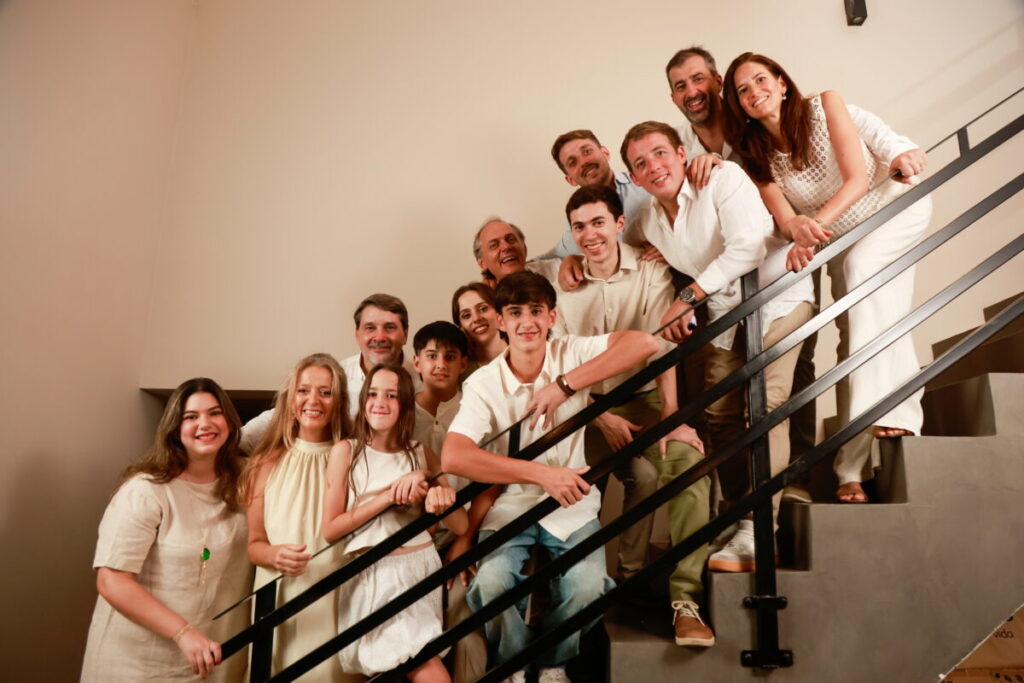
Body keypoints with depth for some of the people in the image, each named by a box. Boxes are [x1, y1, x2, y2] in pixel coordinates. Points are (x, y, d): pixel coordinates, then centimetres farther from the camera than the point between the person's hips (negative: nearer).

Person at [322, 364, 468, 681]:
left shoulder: (422, 453, 7)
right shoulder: (346, 450, -1)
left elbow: (461, 525, 2)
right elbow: (330, 530, -6)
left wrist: (426, 478, -14)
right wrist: (389, 496, -14)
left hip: (422, 567, 3)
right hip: (373, 575, -3)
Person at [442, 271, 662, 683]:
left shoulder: (570, 354, -7)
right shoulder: (483, 383, -11)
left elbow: (645, 343, -21)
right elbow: (452, 457, -25)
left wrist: (565, 385, -25)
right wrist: (541, 472, -31)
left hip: (571, 503, 1)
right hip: (508, 505, 0)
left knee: (587, 585, -24)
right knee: (492, 582, -27)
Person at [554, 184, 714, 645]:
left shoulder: (650, 271, 0)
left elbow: (661, 346, -14)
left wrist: (670, 416, -26)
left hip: (646, 398, 0)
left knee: (687, 459, -27)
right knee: (643, 472, -26)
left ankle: (685, 600, -22)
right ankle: (630, 576, -1)